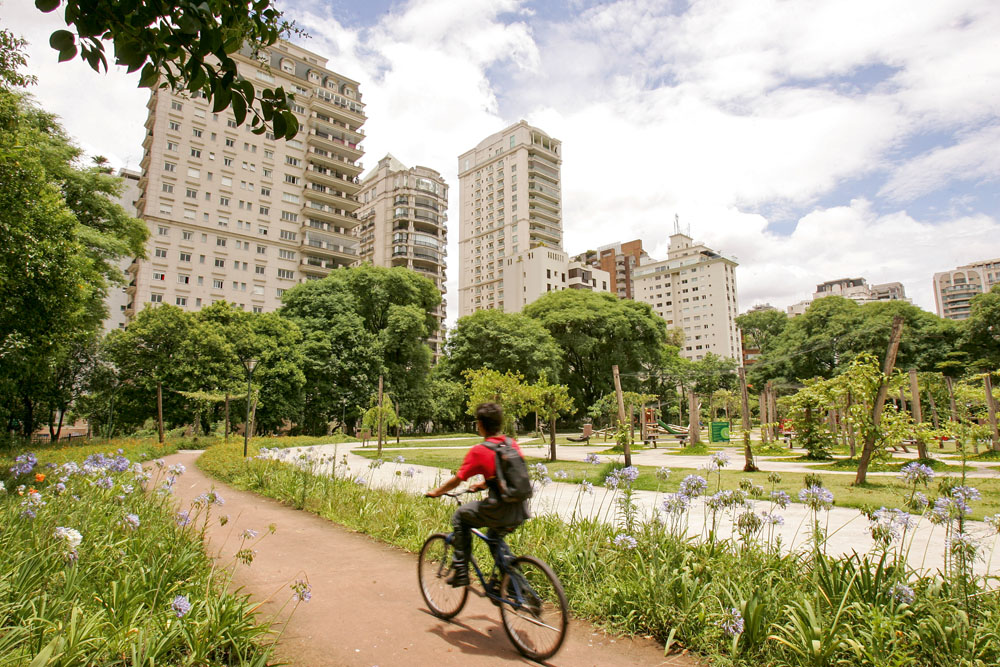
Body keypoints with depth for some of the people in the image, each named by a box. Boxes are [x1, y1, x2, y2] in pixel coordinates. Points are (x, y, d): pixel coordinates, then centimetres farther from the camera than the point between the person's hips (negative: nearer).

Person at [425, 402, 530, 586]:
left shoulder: (478, 451, -7)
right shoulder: (513, 445, 10)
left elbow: (456, 480, 0)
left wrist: (435, 492, 17)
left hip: (499, 512, -6)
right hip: (520, 512, 6)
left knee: (459, 516, 19)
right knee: (495, 535, 34)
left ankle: (460, 572, 18)